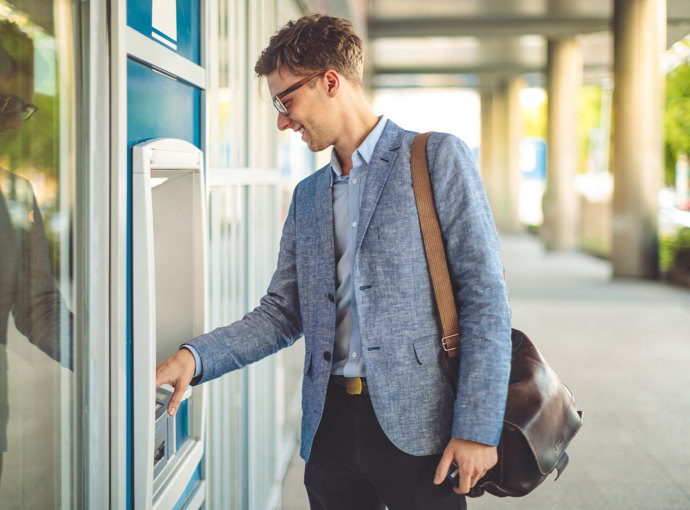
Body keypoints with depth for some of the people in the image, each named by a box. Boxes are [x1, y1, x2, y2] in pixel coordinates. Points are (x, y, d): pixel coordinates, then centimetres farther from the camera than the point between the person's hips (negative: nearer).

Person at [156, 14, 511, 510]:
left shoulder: (437, 158, -2)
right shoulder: (307, 196, 17)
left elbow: (485, 297, -8)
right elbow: (281, 314, 14)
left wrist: (478, 428, -14)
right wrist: (194, 357, -3)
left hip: (417, 425, -5)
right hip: (330, 426, 5)